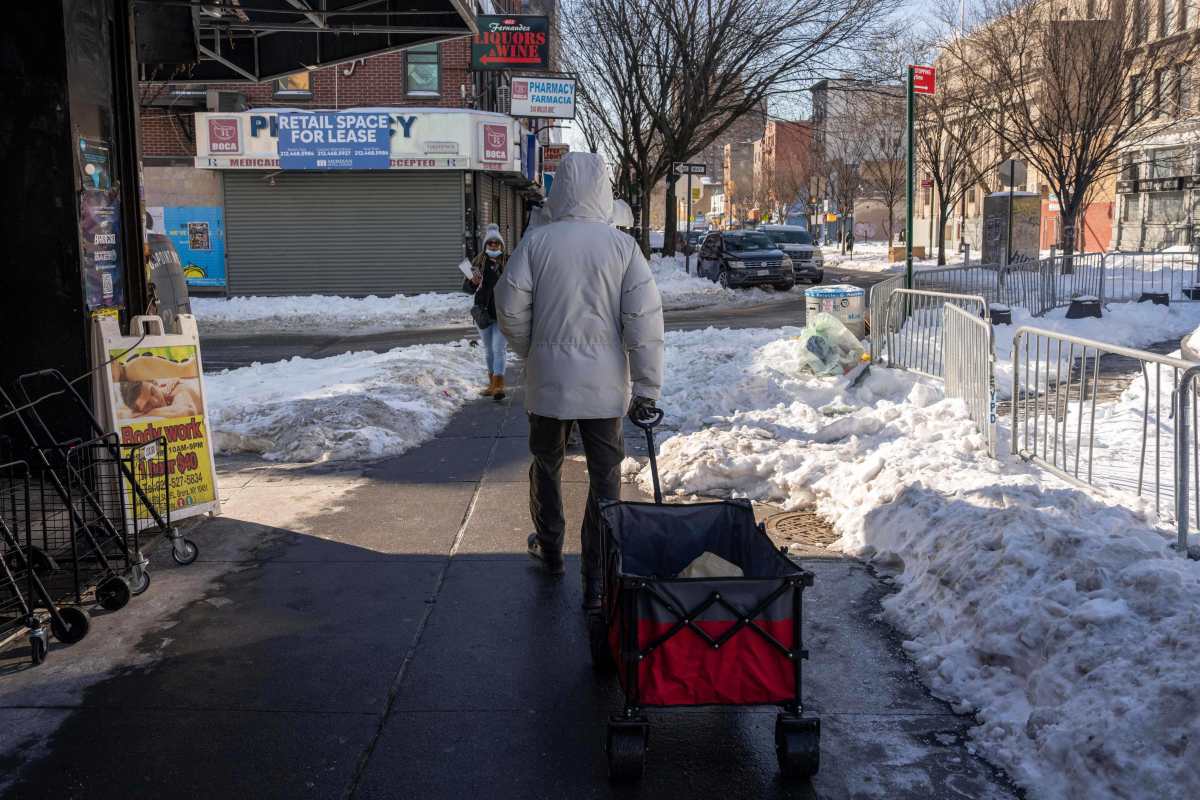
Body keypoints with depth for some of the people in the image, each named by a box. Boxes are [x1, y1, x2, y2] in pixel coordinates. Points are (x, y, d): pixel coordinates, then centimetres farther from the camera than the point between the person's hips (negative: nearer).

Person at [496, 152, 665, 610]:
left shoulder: (537, 242, -6)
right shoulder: (622, 246, -6)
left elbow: (510, 308, -5)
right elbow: (644, 319, -8)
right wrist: (647, 387, -3)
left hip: (548, 379, 1)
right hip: (605, 384, 0)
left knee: (546, 465, 21)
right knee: (604, 479, 6)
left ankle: (549, 551, 39)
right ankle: (597, 582, 6)